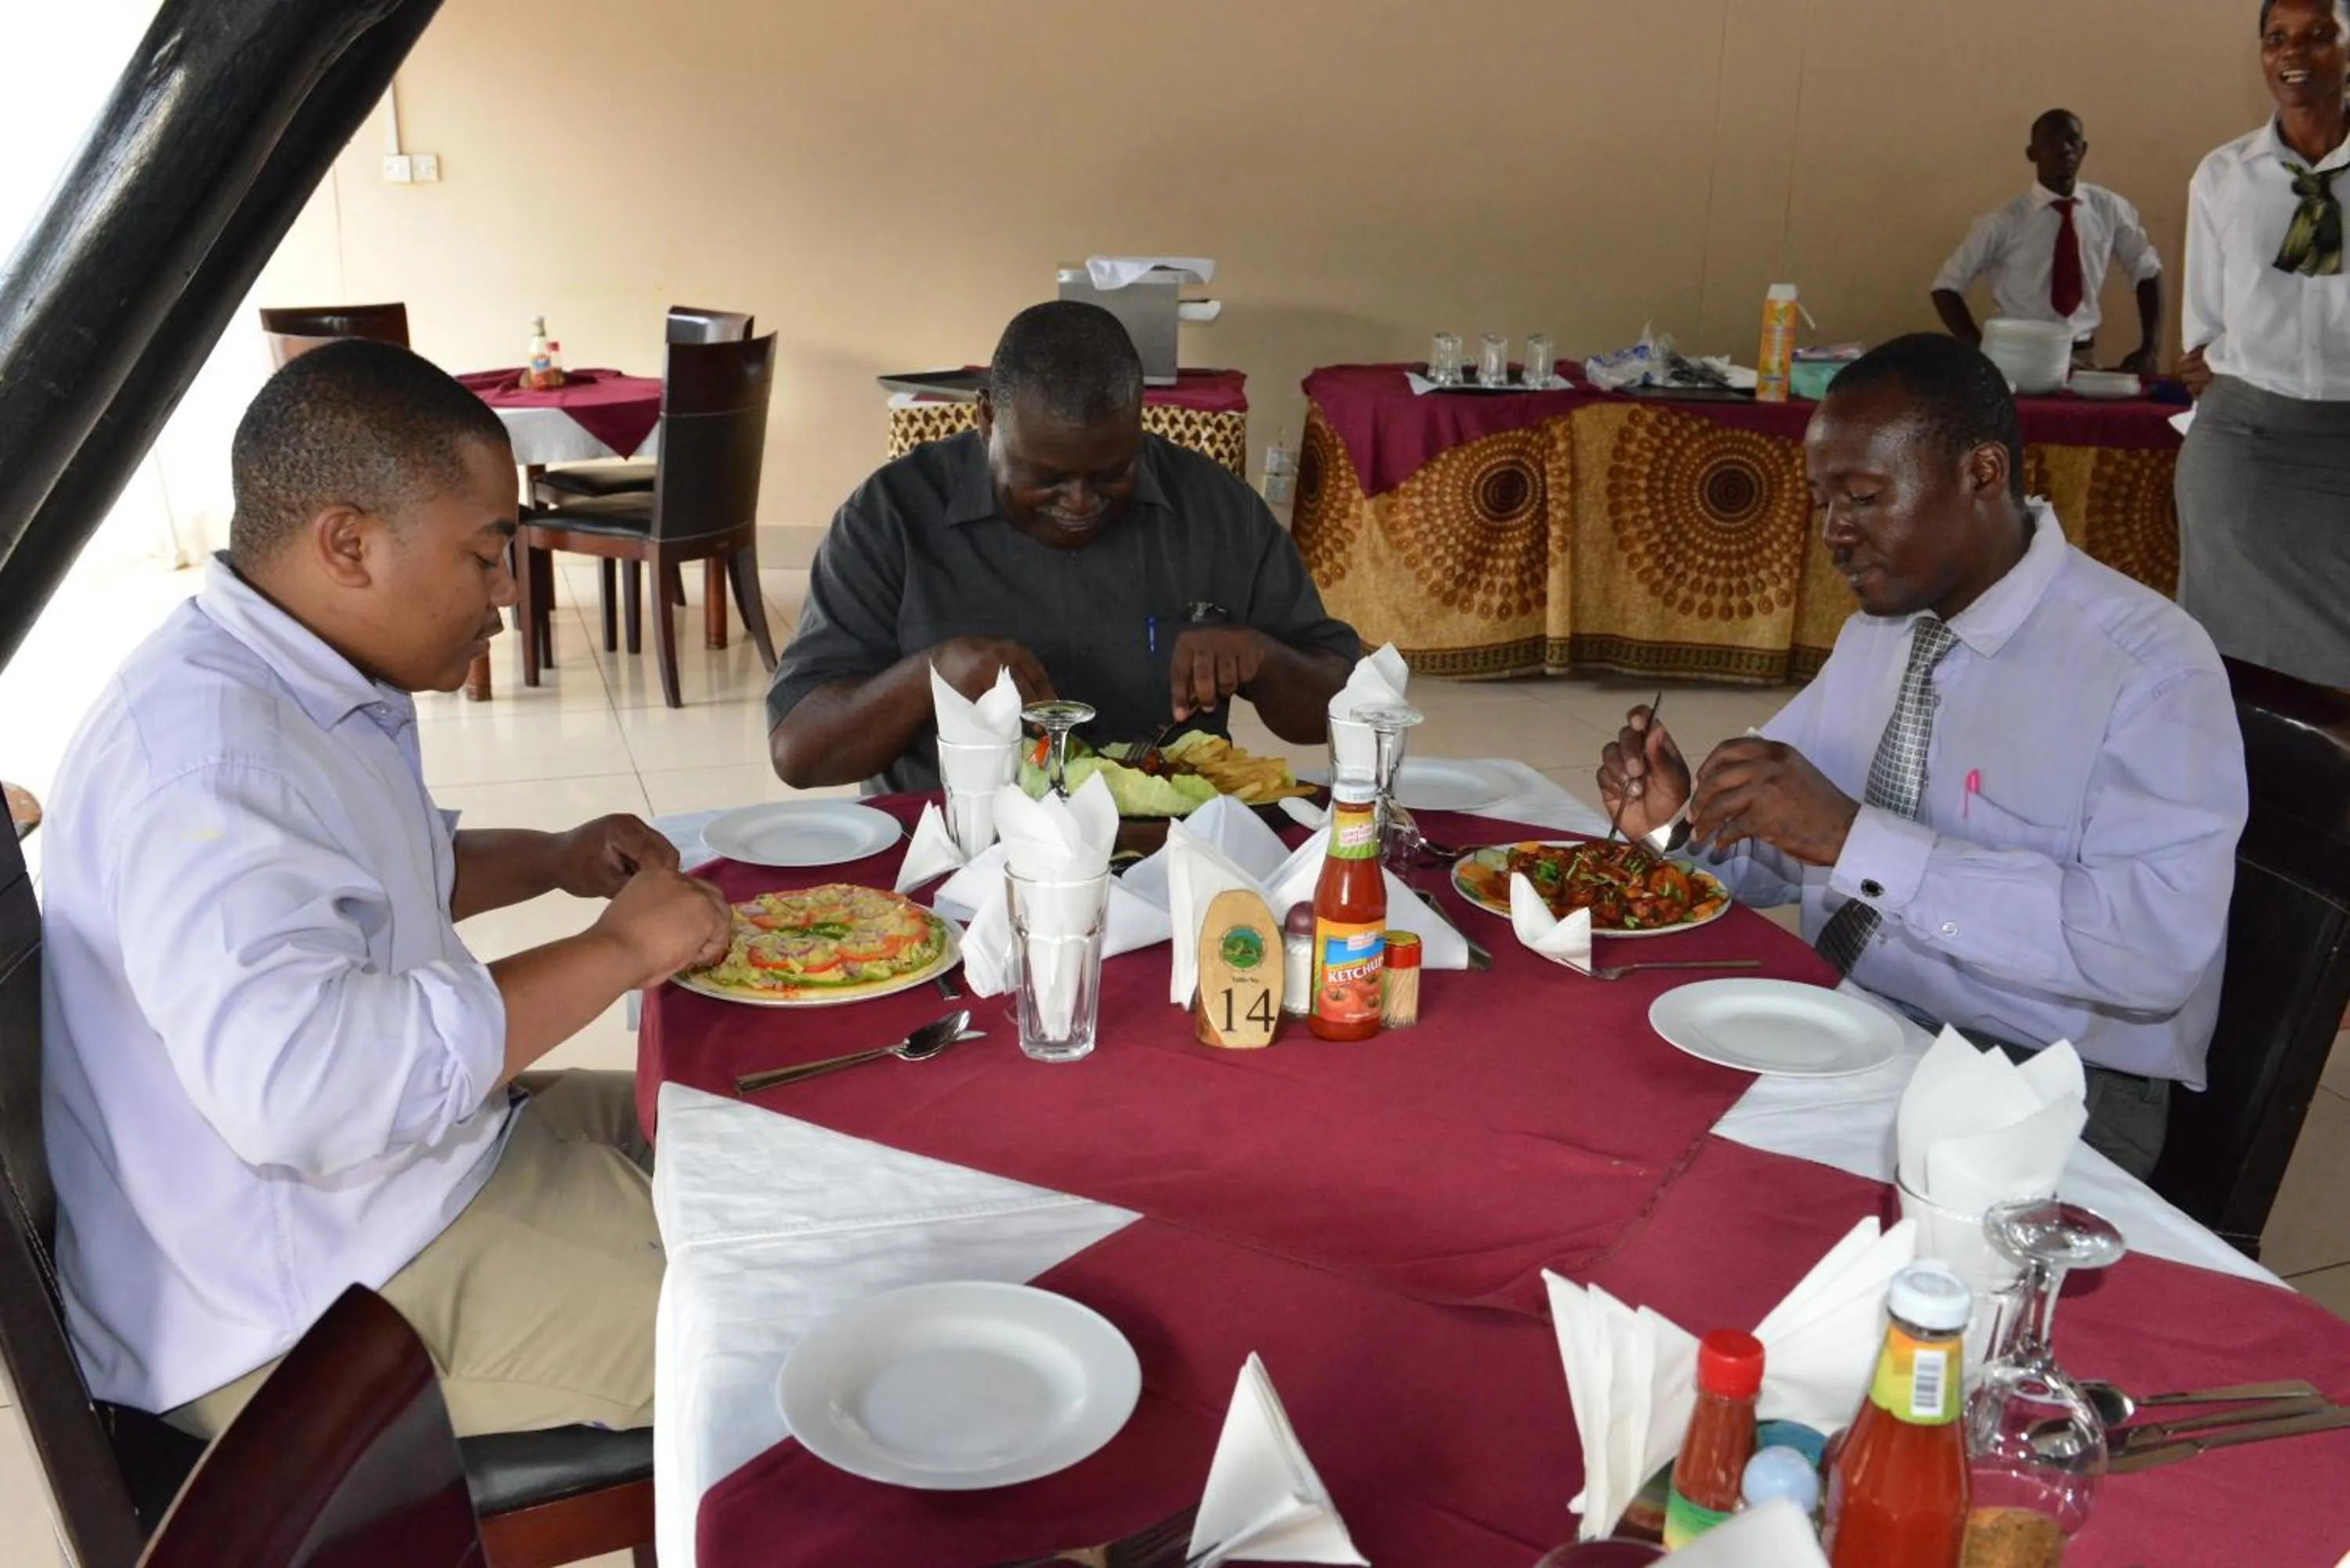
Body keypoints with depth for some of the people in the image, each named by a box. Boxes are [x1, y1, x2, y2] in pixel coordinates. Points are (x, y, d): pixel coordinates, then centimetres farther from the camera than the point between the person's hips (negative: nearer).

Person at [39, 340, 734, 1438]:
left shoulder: (309, 689, 7)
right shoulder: (205, 751, -27)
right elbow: (301, 1085, -39)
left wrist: (551, 861, 8)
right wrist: (615, 951, -28)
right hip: (301, 1317, -11)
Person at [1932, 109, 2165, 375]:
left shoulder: (2110, 209, 3)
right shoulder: (2004, 222, -6)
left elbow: (2148, 271, 15)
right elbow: (1946, 287, -2)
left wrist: (2150, 348, 5)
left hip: (2080, 359, 2)